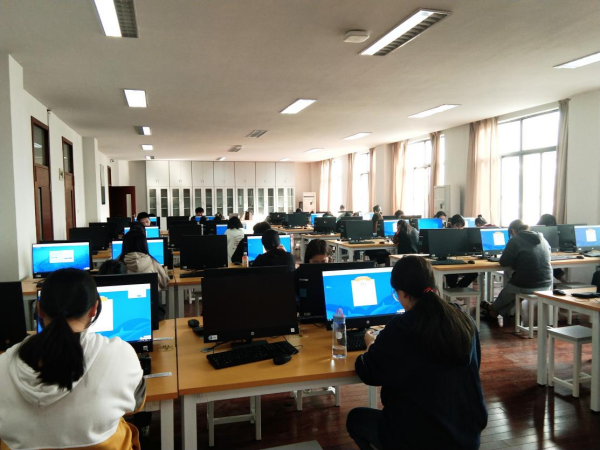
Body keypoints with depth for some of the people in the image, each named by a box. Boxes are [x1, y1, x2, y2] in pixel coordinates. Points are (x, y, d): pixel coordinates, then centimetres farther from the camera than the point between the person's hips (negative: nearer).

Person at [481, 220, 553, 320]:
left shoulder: (515, 241, -10)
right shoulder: (543, 240, 8)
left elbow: (504, 263, -7)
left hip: (526, 286, -5)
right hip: (546, 285, 6)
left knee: (508, 289, 27)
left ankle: (493, 309, 52)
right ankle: (496, 312, 42)